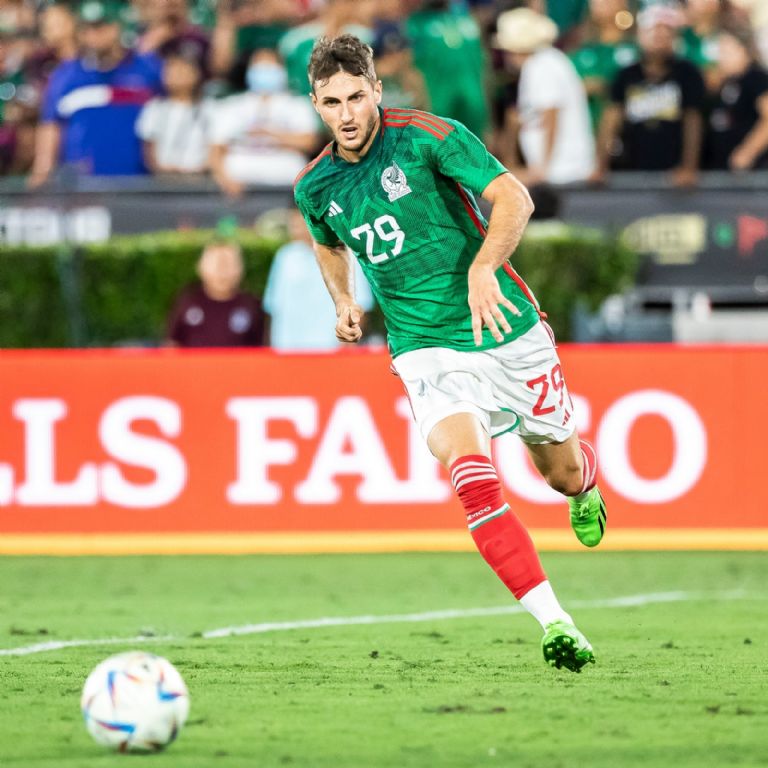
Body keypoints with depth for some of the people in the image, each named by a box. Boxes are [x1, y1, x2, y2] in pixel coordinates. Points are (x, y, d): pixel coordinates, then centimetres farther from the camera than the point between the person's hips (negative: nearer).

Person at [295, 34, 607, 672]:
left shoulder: (429, 137, -13)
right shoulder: (315, 187, 2)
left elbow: (513, 198, -19)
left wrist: (483, 267, -34)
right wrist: (343, 300, 8)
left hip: (507, 331, -1)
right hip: (426, 349, 1)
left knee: (560, 471, 15)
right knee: (472, 476, -25)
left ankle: (586, 487, 56)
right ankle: (554, 623, -26)